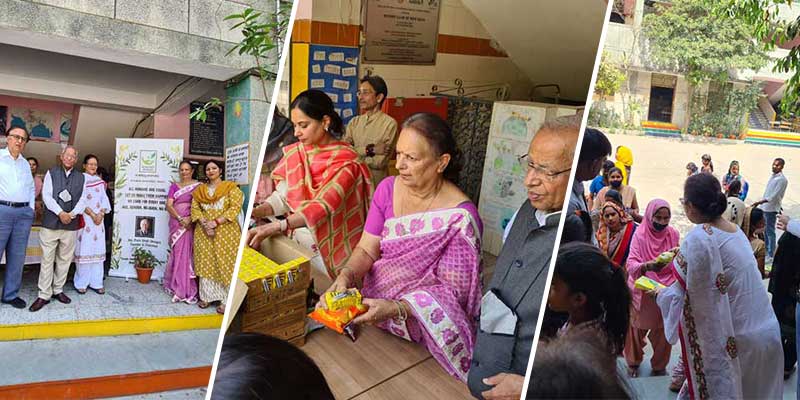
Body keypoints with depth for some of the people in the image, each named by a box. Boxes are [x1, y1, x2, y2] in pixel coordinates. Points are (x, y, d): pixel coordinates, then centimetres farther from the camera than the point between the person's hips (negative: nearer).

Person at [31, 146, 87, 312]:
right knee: (47, 260, -1)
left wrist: (72, 214, -13)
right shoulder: (51, 173, 5)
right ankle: (44, 295, 3)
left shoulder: (81, 177, 11)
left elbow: (83, 199, 4)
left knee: (64, 260, 8)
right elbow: (46, 195, -5)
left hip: (71, 224, 2)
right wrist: (60, 213, -16)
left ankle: (58, 290, 20)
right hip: (50, 223, -2)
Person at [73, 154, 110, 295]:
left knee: (98, 250, 4)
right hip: (85, 219, -5)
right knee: (84, 250, -5)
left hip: (99, 219, 5)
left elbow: (104, 200, 11)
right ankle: (81, 283, 2)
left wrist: (101, 214, -5)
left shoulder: (100, 181, 15)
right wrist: (92, 214, -13)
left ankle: (96, 283, 8)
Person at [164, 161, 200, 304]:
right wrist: (180, 219, -12)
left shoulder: (198, 186, 3)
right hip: (177, 224, 2)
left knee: (188, 254, -3)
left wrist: (190, 219, -18)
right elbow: (168, 205, 2)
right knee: (177, 253, 3)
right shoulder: (174, 186, 11)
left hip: (191, 225, -2)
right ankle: (179, 288, 11)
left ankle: (187, 289, 2)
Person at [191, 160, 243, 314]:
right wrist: (204, 224, -11)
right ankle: (206, 296, 16)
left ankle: (226, 300, 2)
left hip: (226, 232, -4)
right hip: (204, 232, 4)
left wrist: (216, 222, -17)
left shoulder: (231, 187, -1)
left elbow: (235, 208, -11)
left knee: (225, 264, -3)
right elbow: (195, 208, 7)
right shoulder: (200, 190, 14)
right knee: (206, 263, 6)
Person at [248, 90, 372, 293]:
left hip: (328, 250, -5)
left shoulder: (346, 161, -12)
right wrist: (255, 212, -14)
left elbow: (323, 206, -22)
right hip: (295, 242, 5)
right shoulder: (294, 154, 5)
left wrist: (274, 227, -31)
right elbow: (282, 196, 5)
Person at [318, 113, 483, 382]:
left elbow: (452, 290, -17)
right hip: (376, 305, 6)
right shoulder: (388, 189, 0)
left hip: (423, 324, -6)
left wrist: (396, 309, -29)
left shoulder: (460, 216, -18)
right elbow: (367, 250, 3)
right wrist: (345, 277, -18)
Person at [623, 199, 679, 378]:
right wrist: (646, 266, -41)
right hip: (642, 293, -2)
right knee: (637, 329, 13)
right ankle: (633, 362, 38)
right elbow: (631, 265, -23)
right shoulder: (640, 235, -13)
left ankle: (660, 365, 36)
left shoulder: (674, 234, -2)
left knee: (663, 330, 12)